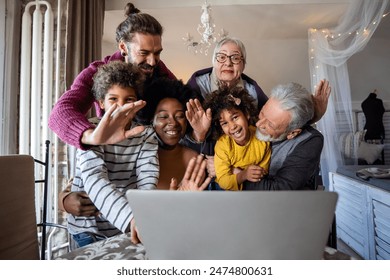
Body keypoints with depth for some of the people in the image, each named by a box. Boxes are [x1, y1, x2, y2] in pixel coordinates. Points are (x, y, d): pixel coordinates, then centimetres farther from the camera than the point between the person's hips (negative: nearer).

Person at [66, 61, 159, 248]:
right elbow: (94, 180, -30)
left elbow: (147, 180, -15)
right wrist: (131, 216, -45)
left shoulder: (146, 134, -4)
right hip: (90, 228, -2)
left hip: (129, 227, 2)